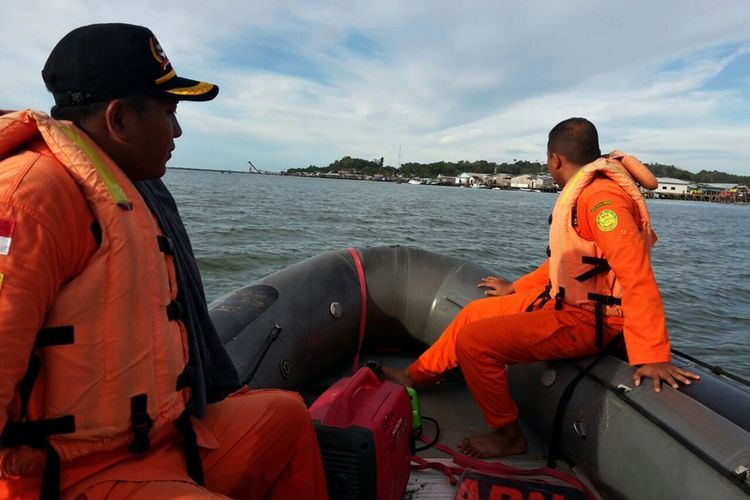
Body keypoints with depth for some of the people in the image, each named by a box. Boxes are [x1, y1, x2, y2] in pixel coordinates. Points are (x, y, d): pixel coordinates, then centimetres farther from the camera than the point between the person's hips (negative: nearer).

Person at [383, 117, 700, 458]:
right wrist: (516, 288, 29)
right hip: (563, 301, 10)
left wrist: (653, 356, -30)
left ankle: (508, 436, 5)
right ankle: (416, 374, 31)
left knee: (473, 340, -16)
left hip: (584, 320, -10)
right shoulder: (586, 191, 10)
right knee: (474, 312, 14)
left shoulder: (601, 196, -23)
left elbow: (637, 275, -29)